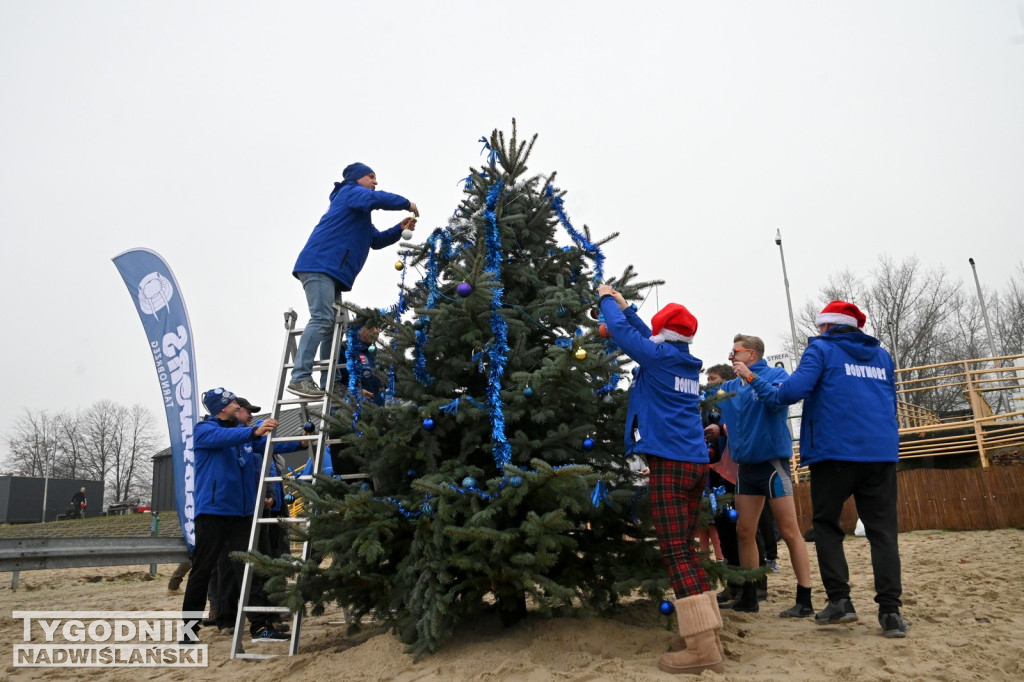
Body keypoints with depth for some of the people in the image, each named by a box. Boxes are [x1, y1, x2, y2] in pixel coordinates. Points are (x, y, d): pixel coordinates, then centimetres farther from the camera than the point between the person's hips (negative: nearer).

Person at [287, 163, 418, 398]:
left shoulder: (360, 214, 32)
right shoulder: (350, 192, 3)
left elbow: (376, 240, 29)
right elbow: (377, 199, -16)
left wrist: (400, 229, 15)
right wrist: (406, 203, -4)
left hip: (332, 271, 10)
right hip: (320, 265, -10)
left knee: (333, 325, 4)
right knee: (322, 319, -21)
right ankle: (299, 378, -26)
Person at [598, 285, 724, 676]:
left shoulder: (659, 356, -4)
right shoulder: (687, 364, 17)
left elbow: (622, 331, 4)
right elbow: (650, 340, 32)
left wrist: (607, 299, 23)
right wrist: (625, 306, 41)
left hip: (669, 464, -8)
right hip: (695, 463, 8)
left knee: (676, 554, -8)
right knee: (685, 551, 13)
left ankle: (704, 649, -10)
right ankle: (707, 636, 15)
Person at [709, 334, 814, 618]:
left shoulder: (775, 374, -4)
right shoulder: (729, 387, 12)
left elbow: (779, 400, -22)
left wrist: (751, 376, -22)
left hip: (772, 461, -6)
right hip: (746, 465, 7)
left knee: (789, 531, -3)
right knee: (745, 532, 9)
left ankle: (805, 600, 5)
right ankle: (749, 597, 21)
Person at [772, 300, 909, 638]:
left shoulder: (822, 349, 1)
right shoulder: (882, 355, 19)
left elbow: (795, 389, -14)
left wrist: (778, 391, 6)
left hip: (835, 451, -4)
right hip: (882, 452, 5)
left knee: (826, 523, 9)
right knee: (883, 529, 5)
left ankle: (839, 600, 3)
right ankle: (890, 610, 0)